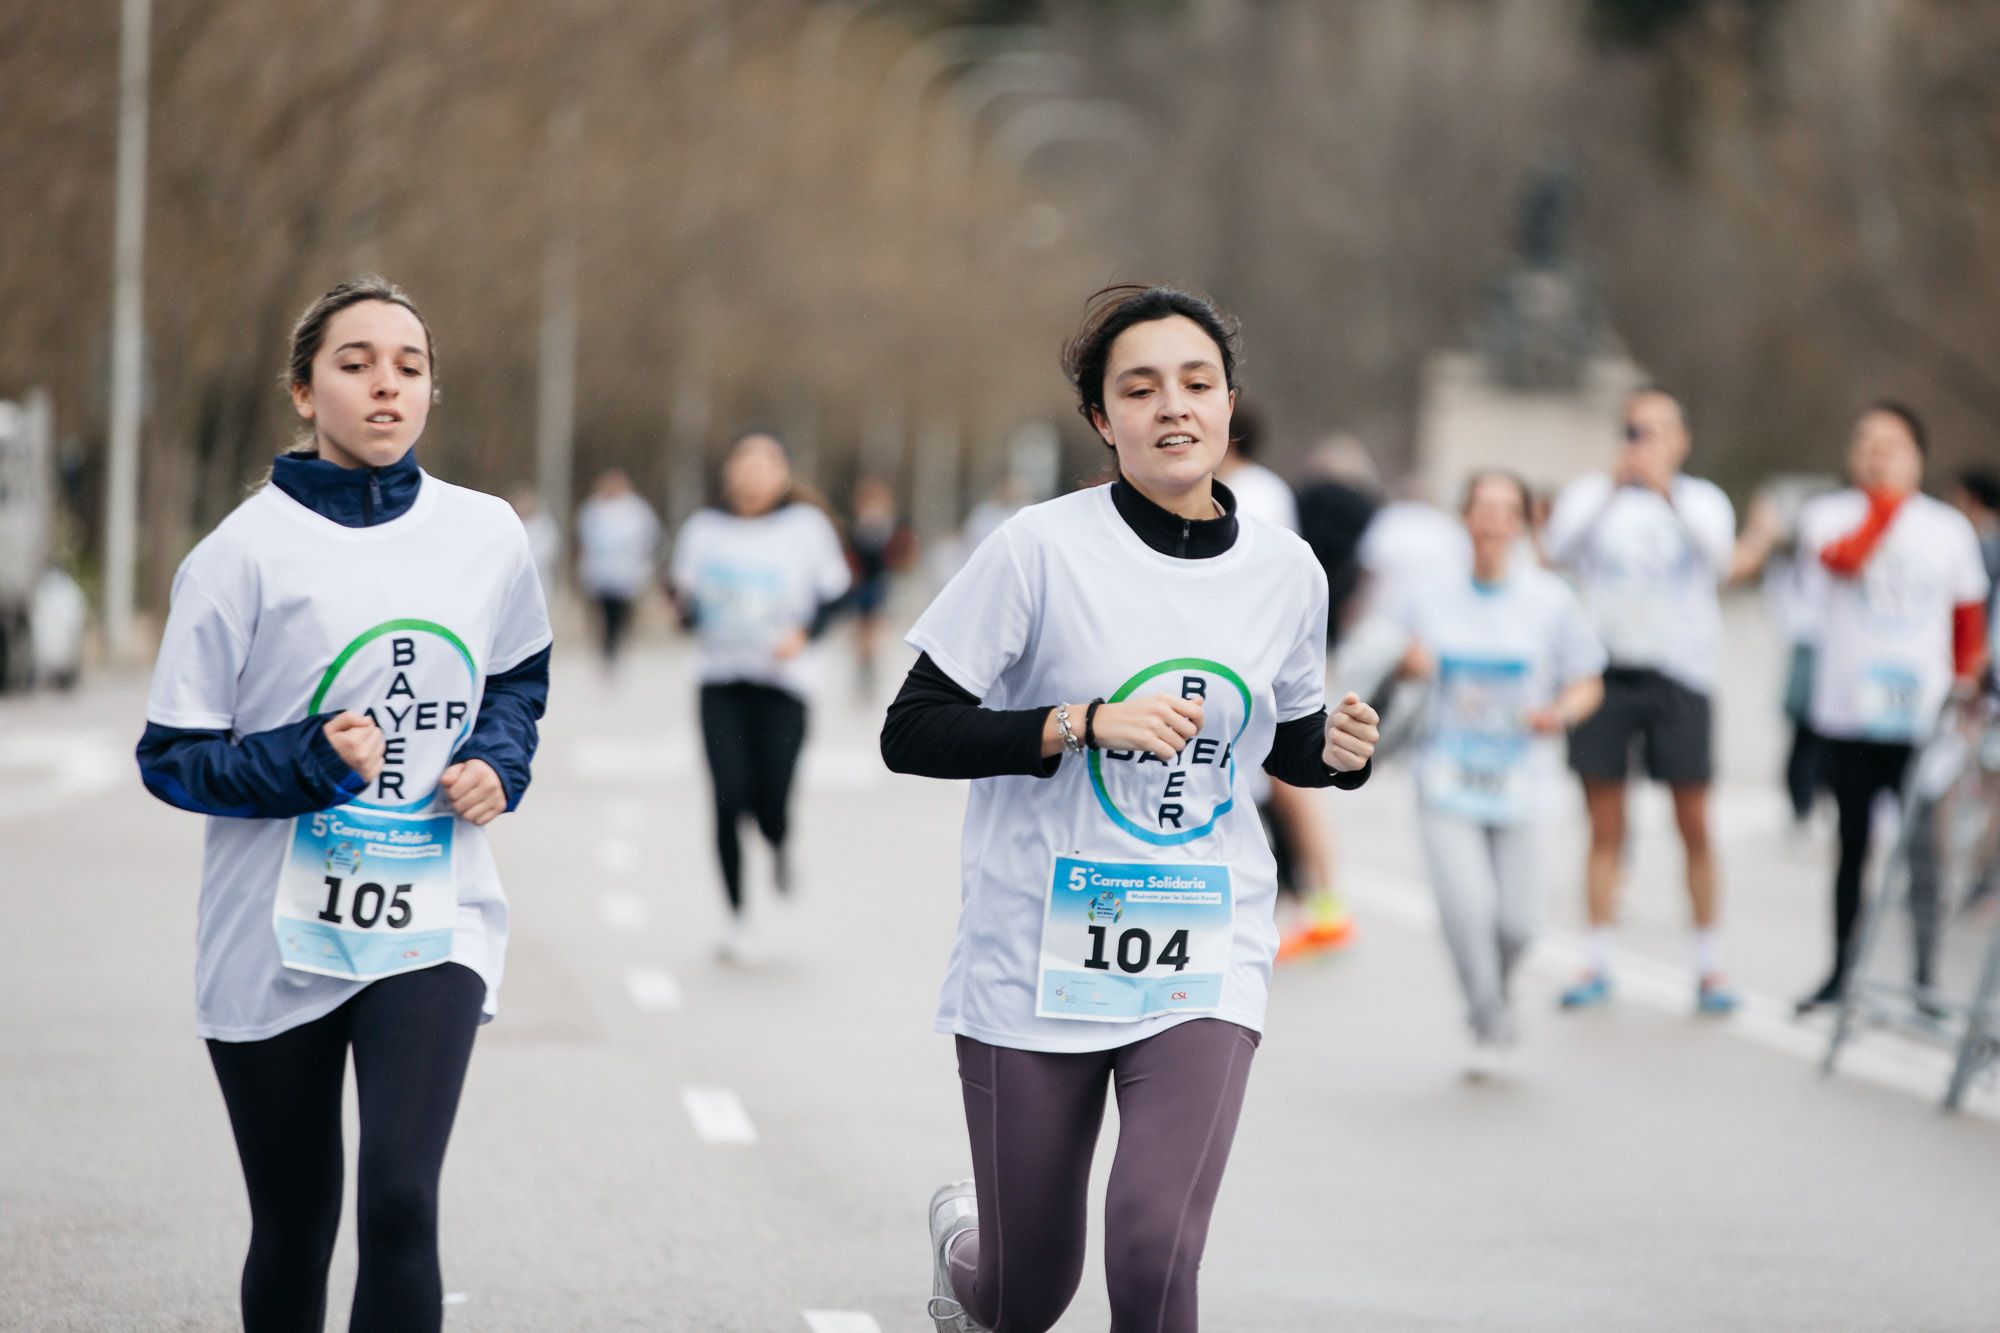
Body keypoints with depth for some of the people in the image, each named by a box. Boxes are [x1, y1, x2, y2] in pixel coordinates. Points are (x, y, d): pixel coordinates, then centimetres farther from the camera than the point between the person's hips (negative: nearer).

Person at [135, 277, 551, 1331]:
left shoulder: (486, 537, 2)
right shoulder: (246, 552, -7)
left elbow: (518, 677, 22)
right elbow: (171, 757, -5)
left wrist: (498, 763, 0)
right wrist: (308, 761, -21)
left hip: (435, 926, 1)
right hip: (277, 936, -1)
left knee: (400, 1202, -18)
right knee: (293, 1237, 10)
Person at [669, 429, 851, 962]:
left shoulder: (807, 527, 0)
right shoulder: (703, 529, 5)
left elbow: (833, 595, 5)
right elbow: (685, 599, 12)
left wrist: (805, 633, -12)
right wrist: (684, 605, -12)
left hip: (783, 681, -1)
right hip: (721, 681, 1)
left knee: (771, 807, -8)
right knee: (729, 799, -8)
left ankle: (778, 845, 32)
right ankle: (738, 915, 8)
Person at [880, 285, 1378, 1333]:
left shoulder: (1286, 573, 3)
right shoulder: (1041, 550, -9)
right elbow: (909, 734, -10)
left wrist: (1336, 752, -4)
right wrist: (1086, 723, -20)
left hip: (1203, 962, 2)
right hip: (1035, 962, -2)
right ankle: (963, 1238, 46)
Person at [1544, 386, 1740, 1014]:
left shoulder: (1703, 500, 7)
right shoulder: (1591, 495, 8)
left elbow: (1720, 556, -14)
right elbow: (1558, 548, -11)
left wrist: (1667, 492, -24)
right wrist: (1613, 487, -20)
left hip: (1678, 673, -1)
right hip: (1604, 671, 1)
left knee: (1694, 826, 0)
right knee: (1605, 827, 4)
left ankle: (1710, 968, 7)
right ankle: (1598, 965, 11)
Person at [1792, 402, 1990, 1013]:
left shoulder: (1949, 528, 6)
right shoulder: (1829, 514, 1)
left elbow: (1969, 618, 15)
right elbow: (1845, 559, -21)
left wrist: (1965, 686, 10)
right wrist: (1887, 504, -19)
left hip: (1926, 720, 0)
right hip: (1848, 716, 0)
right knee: (1852, 847, 7)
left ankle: (1925, 978, 6)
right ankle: (1841, 972, 16)